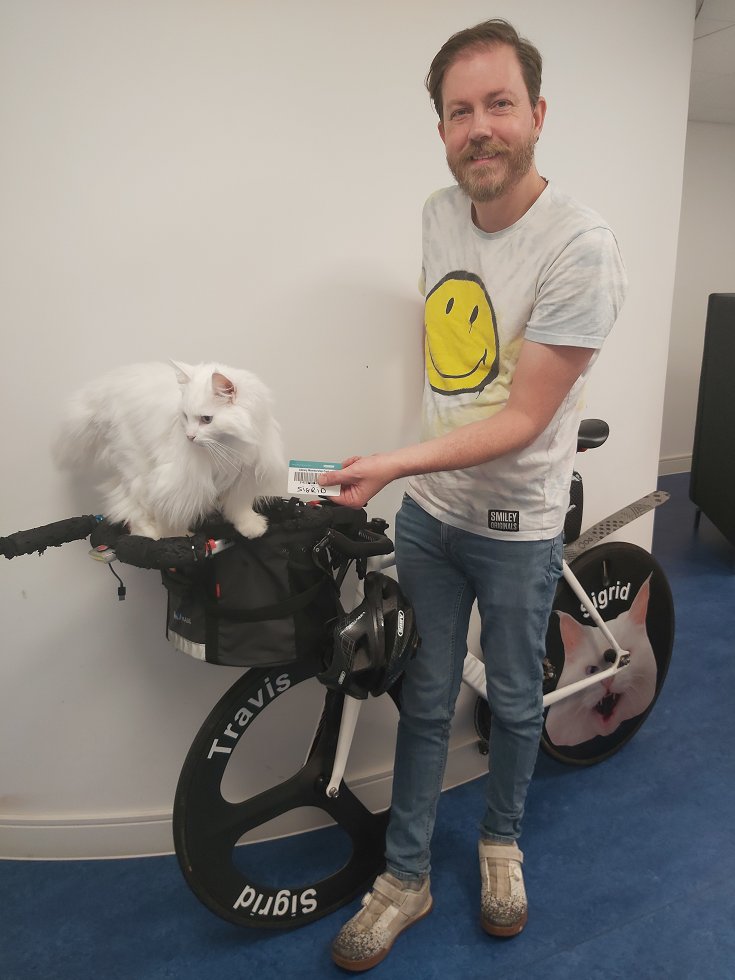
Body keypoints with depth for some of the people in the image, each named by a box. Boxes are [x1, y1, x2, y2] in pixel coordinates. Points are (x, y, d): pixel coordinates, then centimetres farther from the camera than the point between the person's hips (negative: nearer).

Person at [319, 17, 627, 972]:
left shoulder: (579, 247, -21)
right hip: (428, 509, 5)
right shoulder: (440, 213, 0)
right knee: (426, 700, 13)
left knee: (514, 702, 16)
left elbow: (521, 421, -22)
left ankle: (502, 842, 44)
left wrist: (392, 464, -30)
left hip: (515, 525, -4)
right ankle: (406, 876, 31)